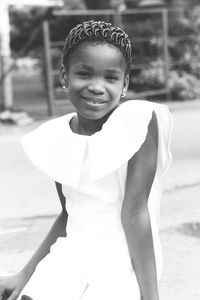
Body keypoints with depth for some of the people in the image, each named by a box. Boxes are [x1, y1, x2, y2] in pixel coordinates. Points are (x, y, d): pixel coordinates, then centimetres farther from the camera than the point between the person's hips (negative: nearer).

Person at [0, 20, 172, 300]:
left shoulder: (140, 120, -14)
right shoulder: (56, 137, 1)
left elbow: (134, 212, -16)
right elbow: (69, 215, 11)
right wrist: (25, 275, 10)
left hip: (123, 264, -4)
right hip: (70, 259, 4)